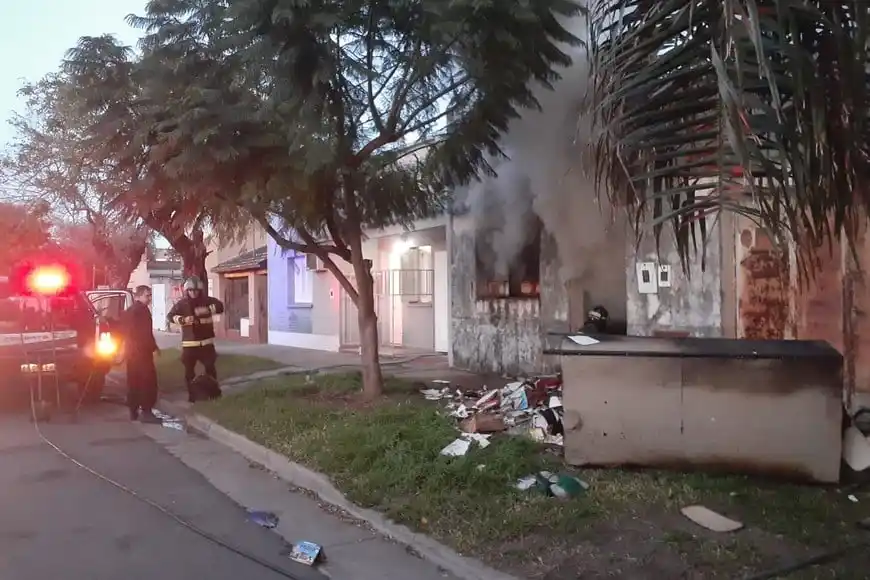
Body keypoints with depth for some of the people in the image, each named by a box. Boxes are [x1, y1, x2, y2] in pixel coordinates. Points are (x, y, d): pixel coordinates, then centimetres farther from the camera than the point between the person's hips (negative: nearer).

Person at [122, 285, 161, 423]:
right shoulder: (142, 309, -12)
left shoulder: (129, 311, 16)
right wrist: (154, 347, -9)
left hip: (131, 350, 10)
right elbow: (146, 333, -17)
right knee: (148, 380, -8)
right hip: (142, 351, -10)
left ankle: (133, 411, 15)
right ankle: (146, 412, -11)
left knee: (133, 381, 12)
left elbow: (126, 331, 19)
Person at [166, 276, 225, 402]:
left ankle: (214, 390, 23)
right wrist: (183, 319, -21)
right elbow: (170, 316, -3)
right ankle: (192, 393, 16)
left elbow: (220, 306, -12)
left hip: (206, 341, 0)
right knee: (189, 369, 4)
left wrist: (207, 309, -27)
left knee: (210, 367, 7)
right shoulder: (182, 303, 0)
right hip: (189, 342, 0)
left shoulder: (206, 300, 0)